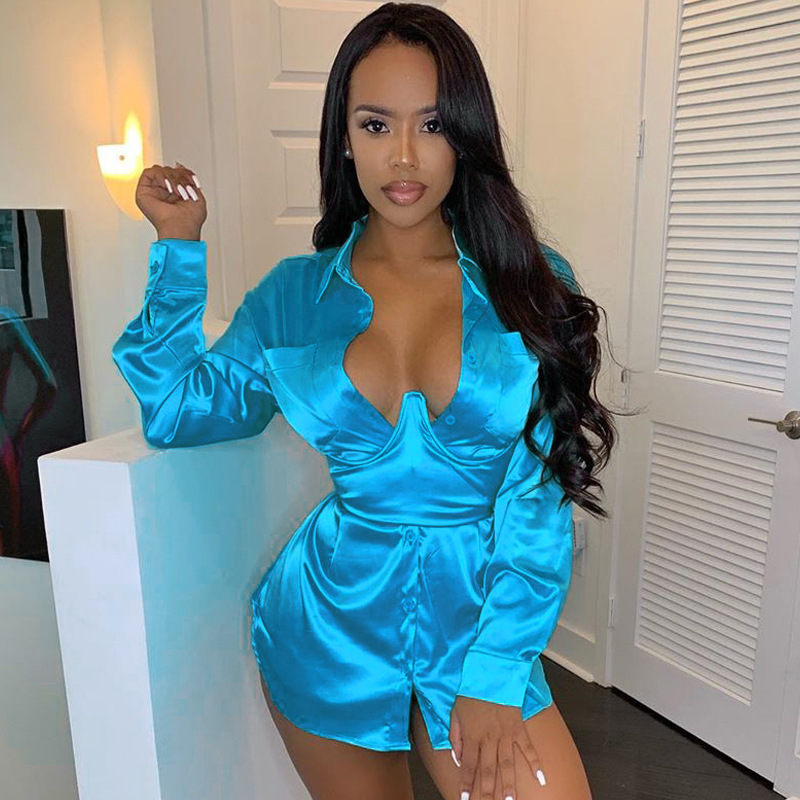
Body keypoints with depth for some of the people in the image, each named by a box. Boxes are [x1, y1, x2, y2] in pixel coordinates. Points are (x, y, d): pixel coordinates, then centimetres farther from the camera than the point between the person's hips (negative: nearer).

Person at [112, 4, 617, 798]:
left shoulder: (532, 286, -7)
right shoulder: (296, 294, -2)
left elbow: (540, 501, -8)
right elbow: (176, 411, 3)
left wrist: (495, 675, -12)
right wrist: (178, 246, 1)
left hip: (475, 619, -1)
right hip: (330, 626, 1)